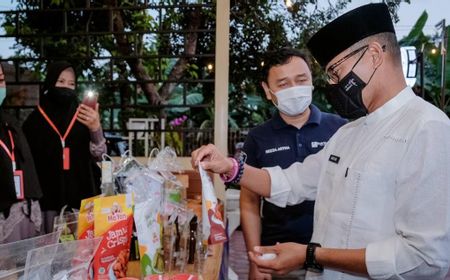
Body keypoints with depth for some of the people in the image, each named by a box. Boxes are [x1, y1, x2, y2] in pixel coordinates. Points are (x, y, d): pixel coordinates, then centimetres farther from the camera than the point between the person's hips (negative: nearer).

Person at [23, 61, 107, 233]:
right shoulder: (35, 119, 4)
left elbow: (99, 155, -6)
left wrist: (96, 128, -25)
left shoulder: (84, 117, 3)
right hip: (49, 198, 0)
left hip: (81, 196, 0)